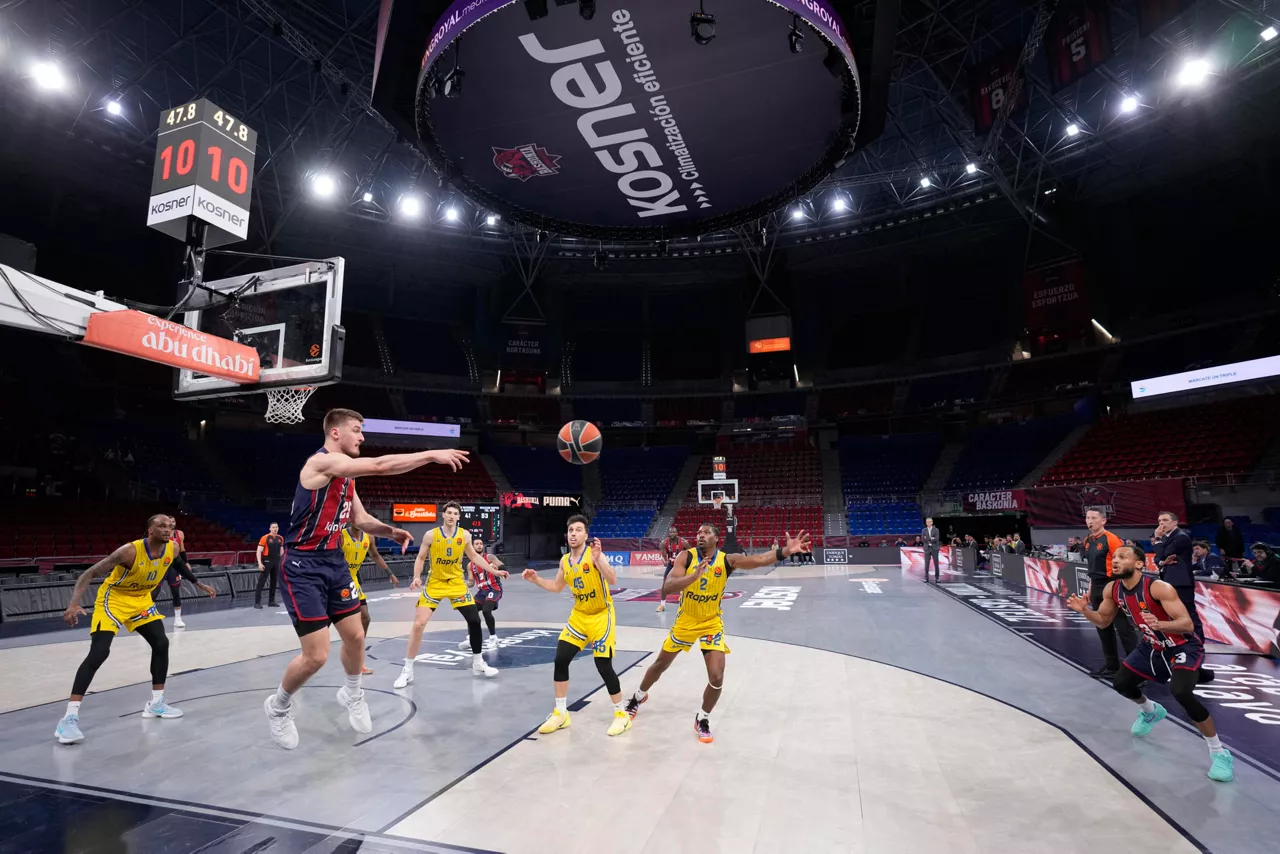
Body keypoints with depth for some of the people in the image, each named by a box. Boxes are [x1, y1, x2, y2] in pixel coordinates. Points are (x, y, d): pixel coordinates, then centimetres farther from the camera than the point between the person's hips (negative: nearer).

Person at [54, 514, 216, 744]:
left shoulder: (173, 548, -14)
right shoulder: (130, 551, -32)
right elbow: (89, 574, -28)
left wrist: (199, 585, 19)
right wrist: (74, 604, -42)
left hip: (141, 599, 6)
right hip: (113, 598, -6)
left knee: (161, 644, 2)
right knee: (98, 652, -19)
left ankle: (156, 703, 15)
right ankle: (70, 718, -12)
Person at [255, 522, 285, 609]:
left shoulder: (280, 538, 8)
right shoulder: (265, 538, -7)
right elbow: (259, 551, -10)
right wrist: (260, 563, -18)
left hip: (276, 562, 5)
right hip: (266, 562, -5)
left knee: (274, 582, 10)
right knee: (261, 582, -5)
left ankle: (271, 601, 18)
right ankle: (257, 602, 0)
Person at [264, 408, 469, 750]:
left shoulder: (346, 474, 10)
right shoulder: (322, 461, -19)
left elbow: (361, 519, 16)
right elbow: (380, 465, -31)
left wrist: (391, 531, -2)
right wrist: (432, 455, -30)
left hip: (334, 561, 9)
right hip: (304, 565, -9)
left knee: (355, 636, 14)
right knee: (317, 655, -7)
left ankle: (352, 693, 40)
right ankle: (278, 707, 22)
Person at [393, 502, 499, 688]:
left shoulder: (465, 536, -5)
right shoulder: (431, 535, -11)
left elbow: (474, 556, 10)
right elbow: (421, 558, -2)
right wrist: (417, 577, -18)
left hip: (457, 583, 2)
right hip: (434, 584, -2)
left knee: (475, 620, -1)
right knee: (419, 624, -12)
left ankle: (478, 664, 18)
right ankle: (407, 671, 4)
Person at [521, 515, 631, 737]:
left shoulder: (593, 554, -19)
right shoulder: (564, 560, 1)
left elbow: (612, 580, -33)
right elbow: (557, 587, 17)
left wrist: (598, 559, -47)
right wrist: (536, 579, 3)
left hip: (601, 616, -6)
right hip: (578, 615, 6)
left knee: (603, 665, -9)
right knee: (560, 660, 0)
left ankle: (621, 714, 11)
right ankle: (560, 713, 17)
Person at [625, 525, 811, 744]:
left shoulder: (728, 560, -18)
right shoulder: (686, 557, -18)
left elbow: (760, 559, -34)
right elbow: (667, 587, -30)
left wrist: (786, 551, -51)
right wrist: (695, 575, -45)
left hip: (712, 624, 0)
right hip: (685, 621, 0)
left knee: (717, 678, -9)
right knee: (660, 664, 16)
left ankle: (702, 720, 18)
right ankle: (638, 698, 44)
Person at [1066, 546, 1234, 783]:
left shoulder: (1158, 587, -32)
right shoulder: (1112, 590, -11)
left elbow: (1187, 624, -35)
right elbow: (1103, 620, 3)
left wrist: (1159, 624, -53)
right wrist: (1084, 610, -17)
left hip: (1183, 647, -7)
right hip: (1152, 647, 7)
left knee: (1181, 693, -30)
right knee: (1121, 683, 9)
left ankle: (1219, 753, -8)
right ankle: (1150, 712, 44)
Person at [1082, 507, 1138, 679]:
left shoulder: (1111, 539, -13)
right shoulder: (1087, 541, 10)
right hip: (1097, 588, 8)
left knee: (1123, 627, -4)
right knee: (1103, 627, 13)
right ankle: (1111, 665, 23)